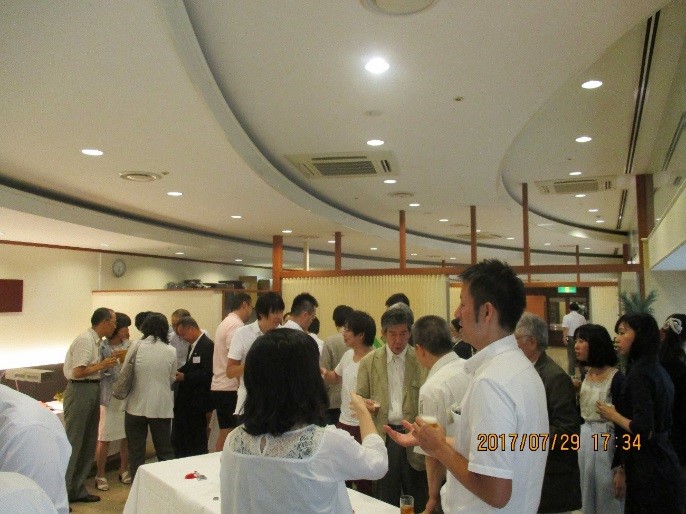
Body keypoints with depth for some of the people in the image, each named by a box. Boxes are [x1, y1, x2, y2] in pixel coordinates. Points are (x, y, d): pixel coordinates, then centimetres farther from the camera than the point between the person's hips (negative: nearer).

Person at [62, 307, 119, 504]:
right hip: (80, 391, -10)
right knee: (73, 443, -2)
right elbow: (78, 372, -21)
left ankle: (77, 489, 25)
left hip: (92, 391, 10)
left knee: (88, 443, 15)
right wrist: (102, 365, -12)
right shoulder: (85, 340, -16)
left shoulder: (96, 341, 11)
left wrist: (105, 363, 3)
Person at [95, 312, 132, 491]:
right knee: (104, 438, 3)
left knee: (127, 436, 11)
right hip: (109, 397, -4)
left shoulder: (129, 345, 4)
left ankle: (124, 470, 29)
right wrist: (111, 359, -20)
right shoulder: (103, 347, -6)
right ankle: (100, 475, 18)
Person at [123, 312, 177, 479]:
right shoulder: (171, 351, -5)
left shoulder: (136, 346, -8)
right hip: (161, 407, 1)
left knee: (136, 453, 12)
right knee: (165, 451, 14)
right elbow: (172, 379, 4)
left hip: (136, 407, -1)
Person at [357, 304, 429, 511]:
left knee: (419, 502, 10)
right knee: (386, 503, 13)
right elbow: (360, 398, 9)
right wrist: (365, 404, -14)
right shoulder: (369, 362, 2)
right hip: (383, 437, 1)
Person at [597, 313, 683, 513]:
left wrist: (613, 415, -11)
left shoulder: (639, 374, -20)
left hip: (647, 469, -9)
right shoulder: (657, 370, 8)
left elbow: (644, 431, -25)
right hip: (662, 464, 9)